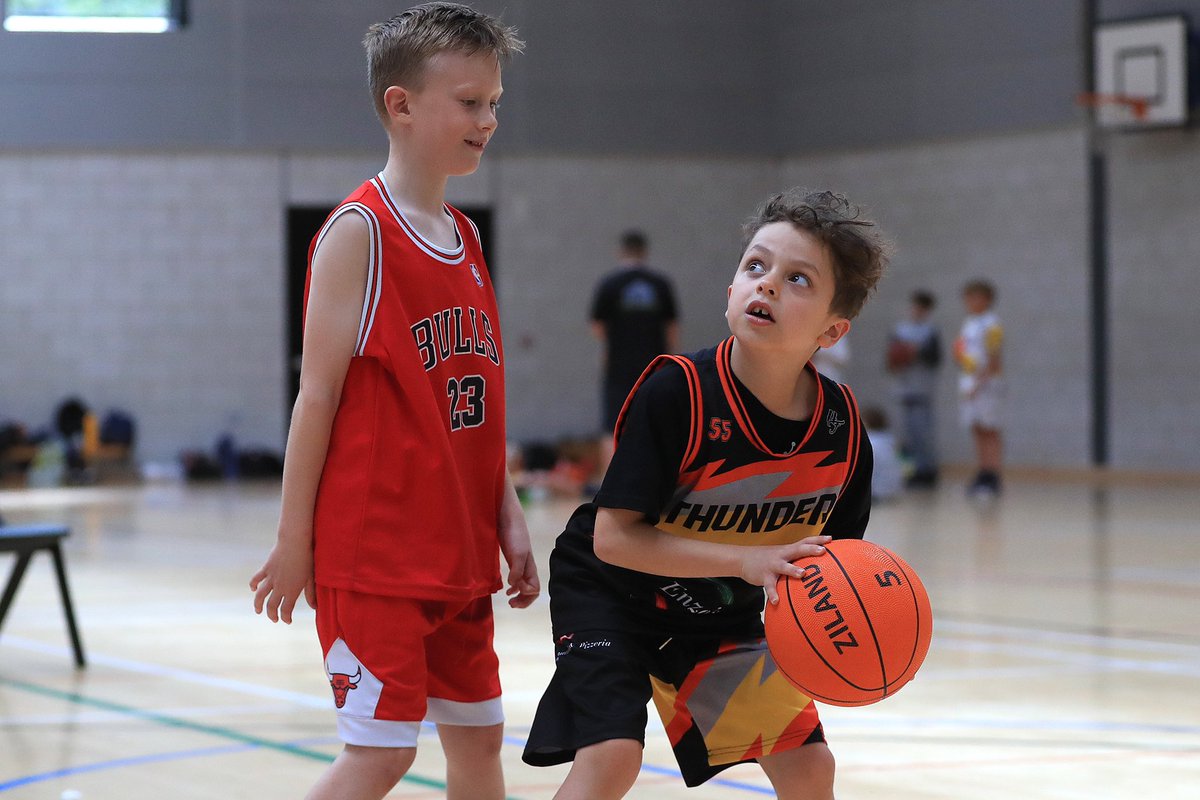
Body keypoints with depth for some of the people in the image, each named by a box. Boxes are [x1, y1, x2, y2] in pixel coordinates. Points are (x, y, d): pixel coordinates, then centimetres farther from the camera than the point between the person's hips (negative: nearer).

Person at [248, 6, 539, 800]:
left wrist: (508, 521, 10)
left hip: (458, 550, 8)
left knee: (478, 734, 11)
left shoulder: (465, 238, 12)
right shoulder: (360, 231, -10)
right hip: (373, 550, -8)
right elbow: (319, 393, -11)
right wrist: (294, 542, -11)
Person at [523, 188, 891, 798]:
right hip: (612, 593, -5)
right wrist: (748, 560, -35)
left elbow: (829, 553, 0)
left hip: (721, 612, 5)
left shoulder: (841, 429, -15)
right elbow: (613, 538, -29)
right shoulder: (677, 393, -29)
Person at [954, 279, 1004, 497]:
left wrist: (979, 383, -21)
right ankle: (982, 476, 9)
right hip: (968, 381, 8)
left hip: (987, 381, -8)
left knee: (989, 429, -7)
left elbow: (993, 359, -15)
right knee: (976, 430, 6)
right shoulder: (969, 323, 17)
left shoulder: (991, 324, -9)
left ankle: (993, 478, -7)